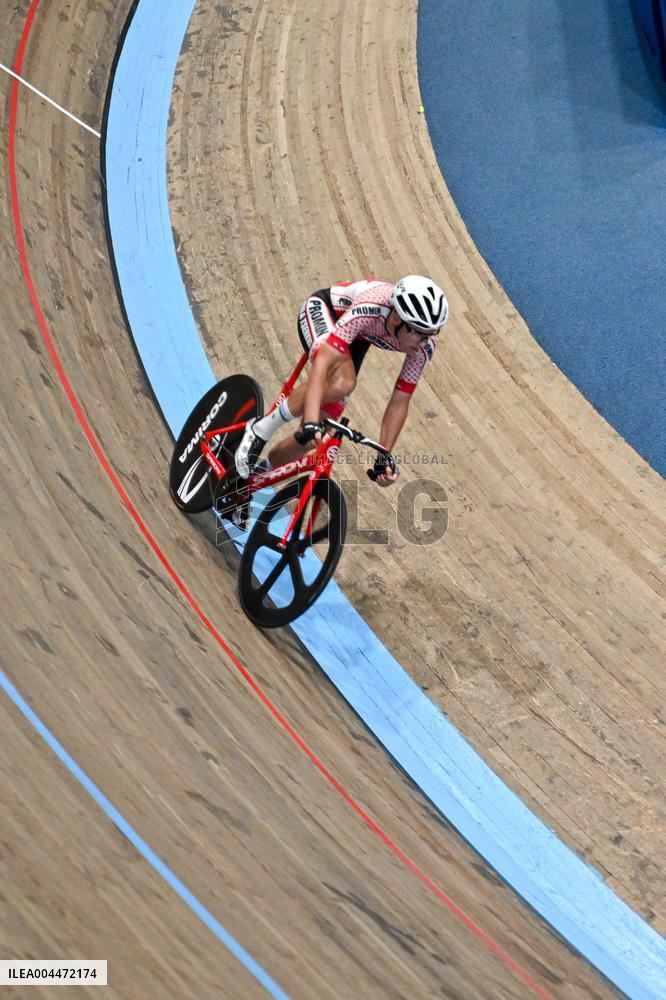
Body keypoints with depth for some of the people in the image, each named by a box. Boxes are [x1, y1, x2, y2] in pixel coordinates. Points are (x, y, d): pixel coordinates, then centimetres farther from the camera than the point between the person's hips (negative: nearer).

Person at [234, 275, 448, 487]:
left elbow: (399, 403, -19)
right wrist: (310, 422, -58)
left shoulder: (423, 347, -28)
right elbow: (322, 363, -48)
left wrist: (383, 458, -22)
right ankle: (260, 429, -19)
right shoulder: (369, 308, -43)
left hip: (357, 338, 5)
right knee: (341, 382, -39)